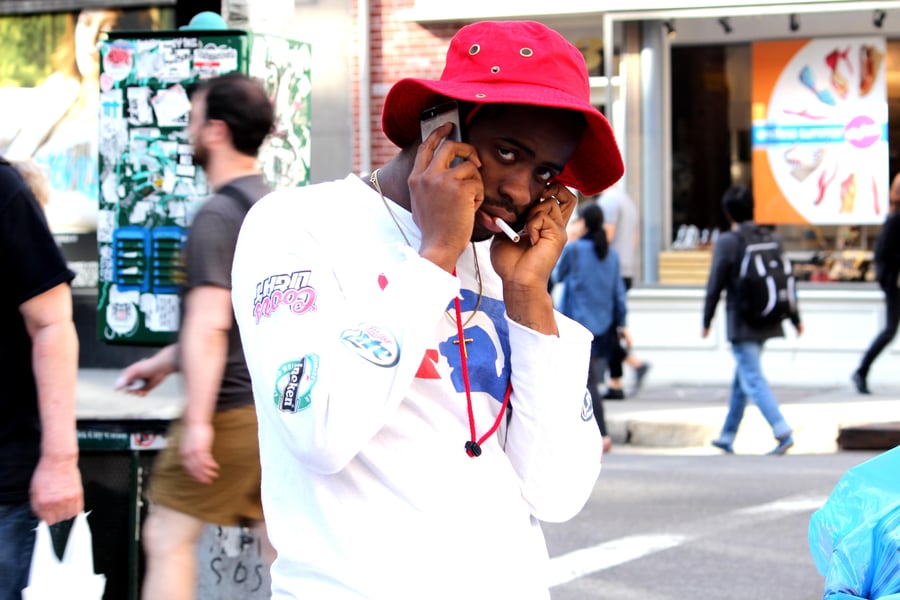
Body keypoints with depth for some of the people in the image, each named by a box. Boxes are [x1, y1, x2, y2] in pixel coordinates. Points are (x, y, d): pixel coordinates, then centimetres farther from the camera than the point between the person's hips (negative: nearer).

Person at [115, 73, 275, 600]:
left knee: (168, 537, 0)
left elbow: (209, 324, -21)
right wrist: (167, 360, 31)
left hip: (232, 409, -9)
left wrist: (198, 420, -22)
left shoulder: (217, 216, -14)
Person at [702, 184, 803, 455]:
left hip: (741, 324, -7)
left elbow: (715, 286, -10)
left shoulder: (727, 242, -12)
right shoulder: (771, 240, 5)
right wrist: (795, 318, 17)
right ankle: (727, 436, 30)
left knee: (753, 380, -7)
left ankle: (783, 433, -21)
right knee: (741, 379, 19)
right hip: (766, 321, 7)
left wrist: (706, 321, 1)